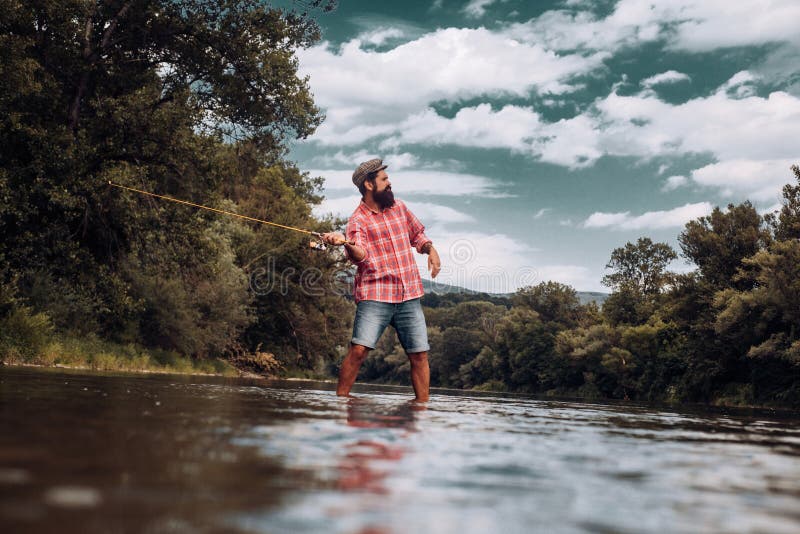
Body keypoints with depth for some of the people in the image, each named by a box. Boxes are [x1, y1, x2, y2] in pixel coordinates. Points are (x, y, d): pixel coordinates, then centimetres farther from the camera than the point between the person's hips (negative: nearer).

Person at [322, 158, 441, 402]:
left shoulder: (399, 207, 14)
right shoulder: (357, 221, -4)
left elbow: (417, 234, 29)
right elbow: (360, 256, -23)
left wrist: (430, 249, 9)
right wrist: (347, 243, -44)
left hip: (409, 296, 5)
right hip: (375, 296, -5)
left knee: (419, 355, 4)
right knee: (359, 350, -16)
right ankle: (340, 399, -2)